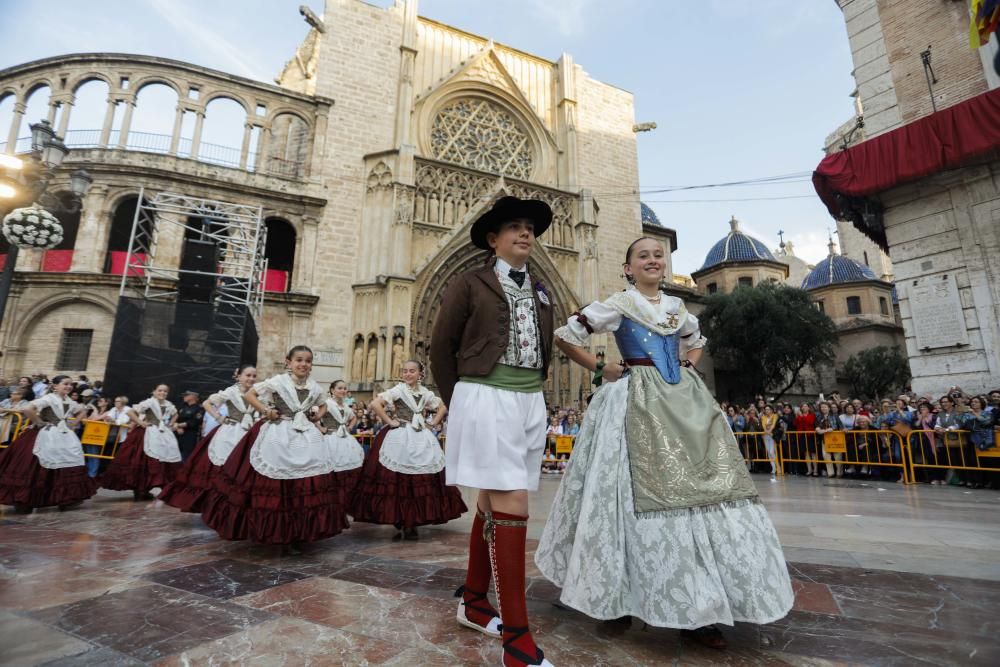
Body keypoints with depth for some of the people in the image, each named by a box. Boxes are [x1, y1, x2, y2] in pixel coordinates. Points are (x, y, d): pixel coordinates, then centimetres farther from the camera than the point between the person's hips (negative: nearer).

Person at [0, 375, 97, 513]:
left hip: (64, 436, 7)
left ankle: (66, 499, 16)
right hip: (48, 436, -7)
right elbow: (28, 409, -28)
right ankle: (24, 502, 9)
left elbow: (81, 411, 28)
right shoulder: (49, 398, -13)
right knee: (37, 469, -2)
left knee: (67, 467, 7)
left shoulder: (69, 402, 9)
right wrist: (38, 422, -16)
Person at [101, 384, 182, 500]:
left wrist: (170, 424, 13)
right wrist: (140, 423, -15)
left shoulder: (169, 405, 9)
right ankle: (140, 490, 5)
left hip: (163, 434, 7)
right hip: (149, 434, -7)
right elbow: (130, 412, -16)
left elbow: (175, 414, 29)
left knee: (167, 459, 3)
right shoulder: (149, 402, -10)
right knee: (145, 462, -6)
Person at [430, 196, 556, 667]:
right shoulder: (470, 283, -1)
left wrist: (531, 394, 15)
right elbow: (441, 347, 2)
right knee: (511, 505, -11)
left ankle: (473, 602, 32)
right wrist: (458, 403, 5)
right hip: (486, 400, -6)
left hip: (531, 403, 6)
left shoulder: (541, 292, 15)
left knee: (492, 502, 15)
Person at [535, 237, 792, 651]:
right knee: (649, 492, -7)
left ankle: (698, 609, 11)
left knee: (701, 486, 1)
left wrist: (688, 367, 14)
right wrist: (600, 370, -5)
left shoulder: (677, 307, 15)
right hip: (638, 404, -6)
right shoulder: (619, 304, -2)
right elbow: (565, 336, -4)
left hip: (685, 403, 6)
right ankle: (618, 595, 12)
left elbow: (696, 341, 34)